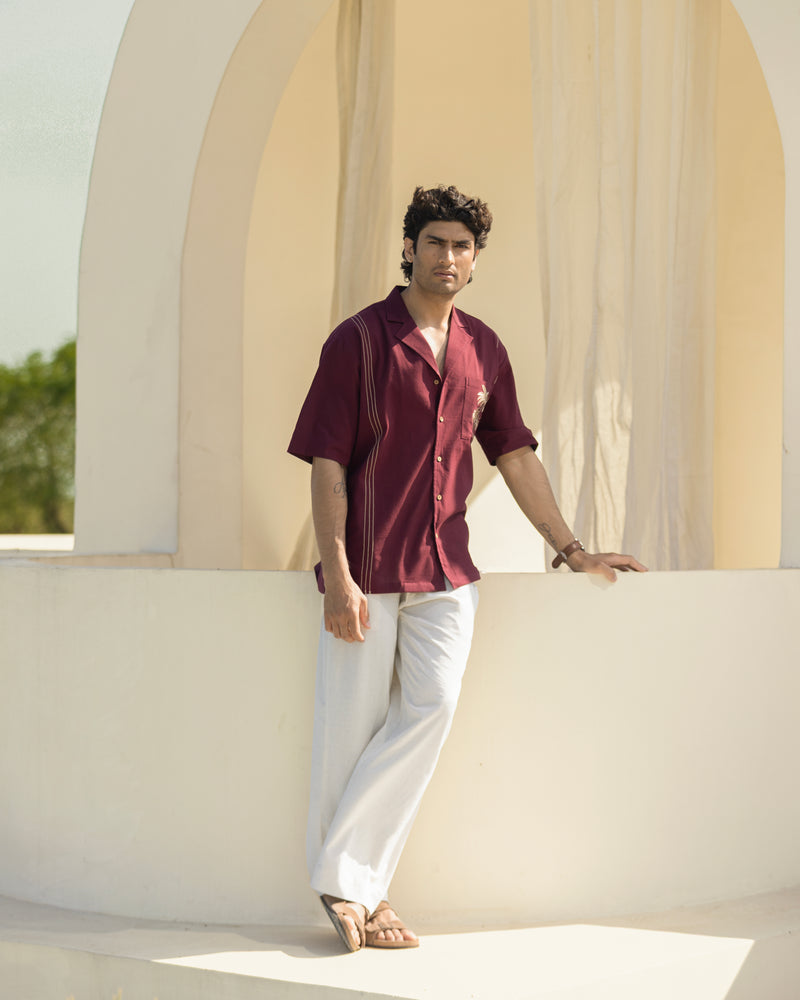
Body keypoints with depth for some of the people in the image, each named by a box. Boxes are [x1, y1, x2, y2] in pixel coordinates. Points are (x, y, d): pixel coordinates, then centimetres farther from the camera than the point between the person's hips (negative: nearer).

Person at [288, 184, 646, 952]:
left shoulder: (482, 350, 12)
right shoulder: (358, 340, -3)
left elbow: (515, 455, 19)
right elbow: (327, 463, -7)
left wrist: (572, 550, 17)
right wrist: (337, 575, -14)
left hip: (445, 571, 4)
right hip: (366, 572, -4)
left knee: (432, 704, -11)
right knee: (352, 728, 0)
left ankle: (352, 876, -2)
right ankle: (344, 886, 12)